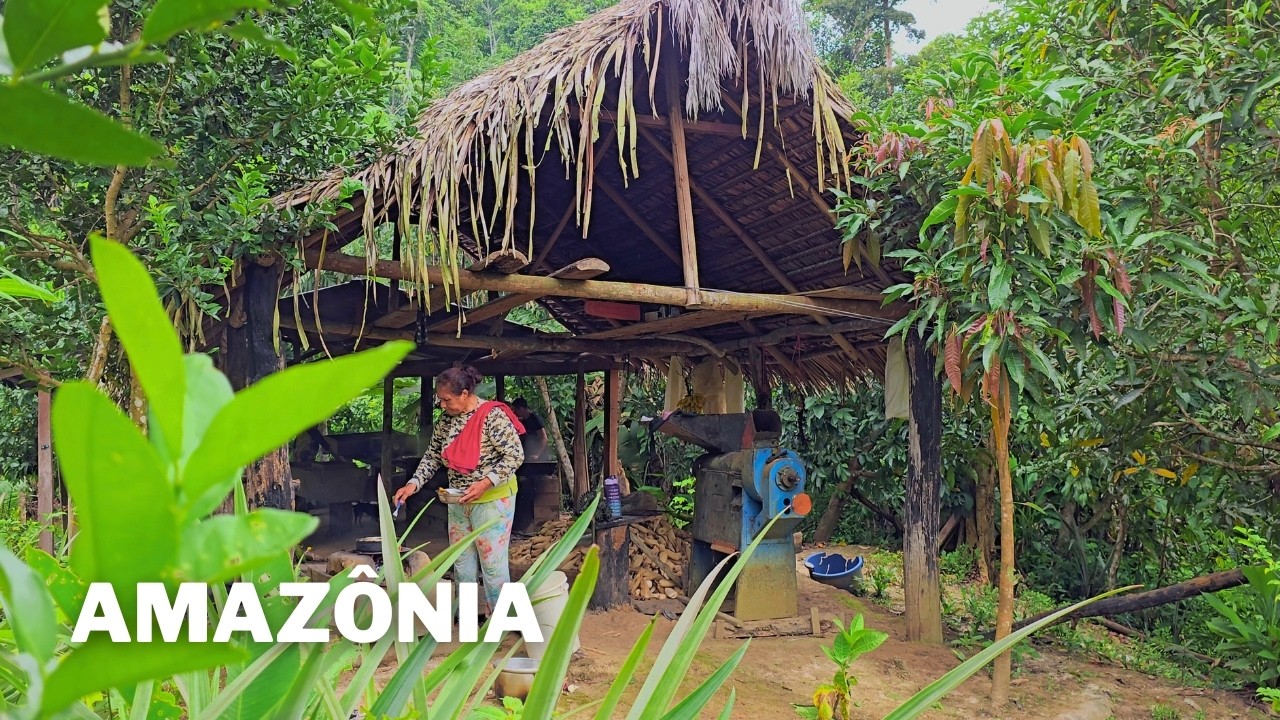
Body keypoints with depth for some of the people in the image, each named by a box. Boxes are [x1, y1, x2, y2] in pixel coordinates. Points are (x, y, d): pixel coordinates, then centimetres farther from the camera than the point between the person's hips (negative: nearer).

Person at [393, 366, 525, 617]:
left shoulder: (493, 416, -20)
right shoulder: (446, 421, 2)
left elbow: (515, 455, -21)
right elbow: (432, 456, 10)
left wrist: (485, 482, -29)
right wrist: (414, 483, -4)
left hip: (492, 499, -8)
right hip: (458, 501, 8)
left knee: (492, 560, -4)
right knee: (461, 559, 15)